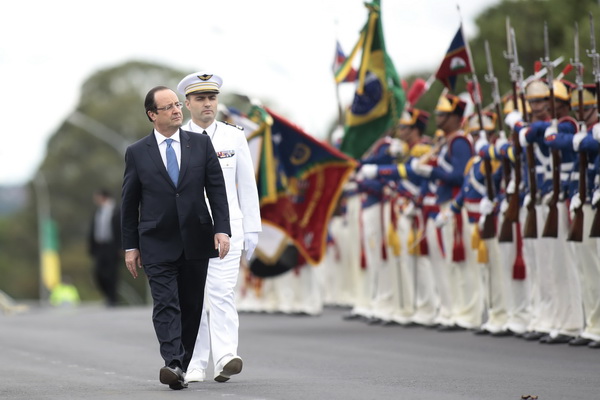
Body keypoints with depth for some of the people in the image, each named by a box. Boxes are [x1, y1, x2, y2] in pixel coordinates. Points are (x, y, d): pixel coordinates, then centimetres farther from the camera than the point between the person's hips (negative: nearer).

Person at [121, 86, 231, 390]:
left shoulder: (201, 144, 6)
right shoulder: (137, 153, 2)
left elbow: (217, 190, 5)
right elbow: (129, 202, 7)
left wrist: (222, 229, -6)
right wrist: (130, 246, 4)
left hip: (195, 240, 2)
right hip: (157, 243, -2)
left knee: (191, 306, 6)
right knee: (166, 304, -14)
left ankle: (182, 364, 15)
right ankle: (173, 364, -27)